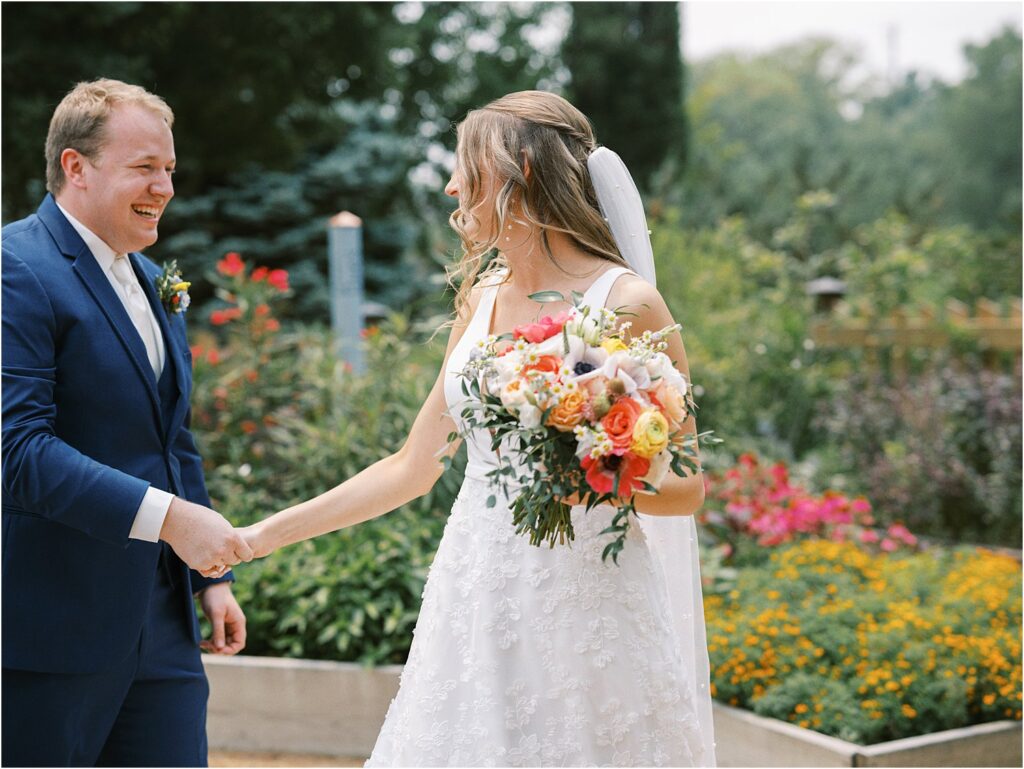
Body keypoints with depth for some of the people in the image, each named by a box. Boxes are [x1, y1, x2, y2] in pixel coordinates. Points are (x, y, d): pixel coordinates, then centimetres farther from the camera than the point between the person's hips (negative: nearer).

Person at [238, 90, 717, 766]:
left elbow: (687, 487, -4)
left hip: (585, 607, -5)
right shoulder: (482, 299, 9)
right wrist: (264, 535, 14)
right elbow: (413, 469, 14)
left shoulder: (627, 303, -9)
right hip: (478, 606, 5)